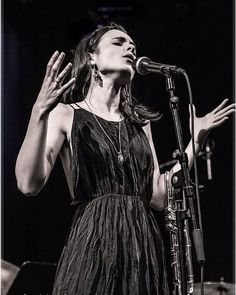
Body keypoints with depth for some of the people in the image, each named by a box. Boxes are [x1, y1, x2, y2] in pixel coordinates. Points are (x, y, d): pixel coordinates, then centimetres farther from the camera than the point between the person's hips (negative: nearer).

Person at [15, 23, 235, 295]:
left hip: (144, 249, 5)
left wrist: (197, 137, 11)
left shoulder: (139, 122, 16)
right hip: (93, 247, -5)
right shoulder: (66, 114, 1)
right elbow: (29, 183, -13)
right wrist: (39, 112, -25)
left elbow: (159, 196, 10)